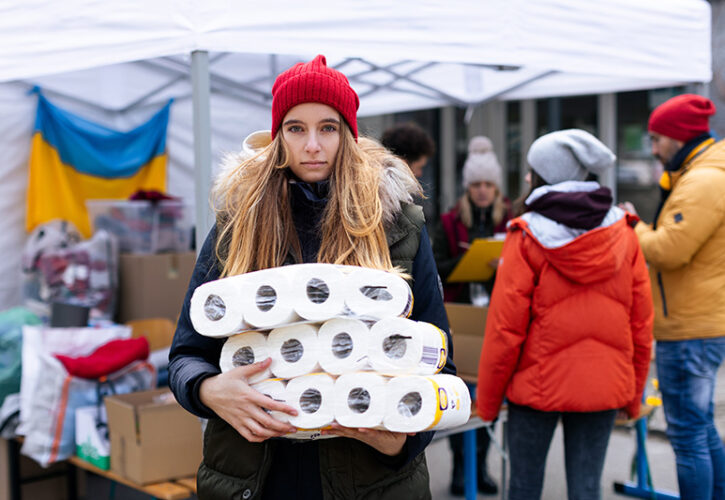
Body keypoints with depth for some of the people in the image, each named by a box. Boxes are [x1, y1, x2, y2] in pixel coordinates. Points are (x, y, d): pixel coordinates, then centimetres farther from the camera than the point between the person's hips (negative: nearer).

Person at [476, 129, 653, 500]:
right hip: (604, 386, 3)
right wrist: (635, 392, 14)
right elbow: (641, 323, 4)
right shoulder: (622, 234, 1)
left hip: (538, 384, -3)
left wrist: (486, 400, 0)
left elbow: (505, 328, -10)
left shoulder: (526, 237, -10)